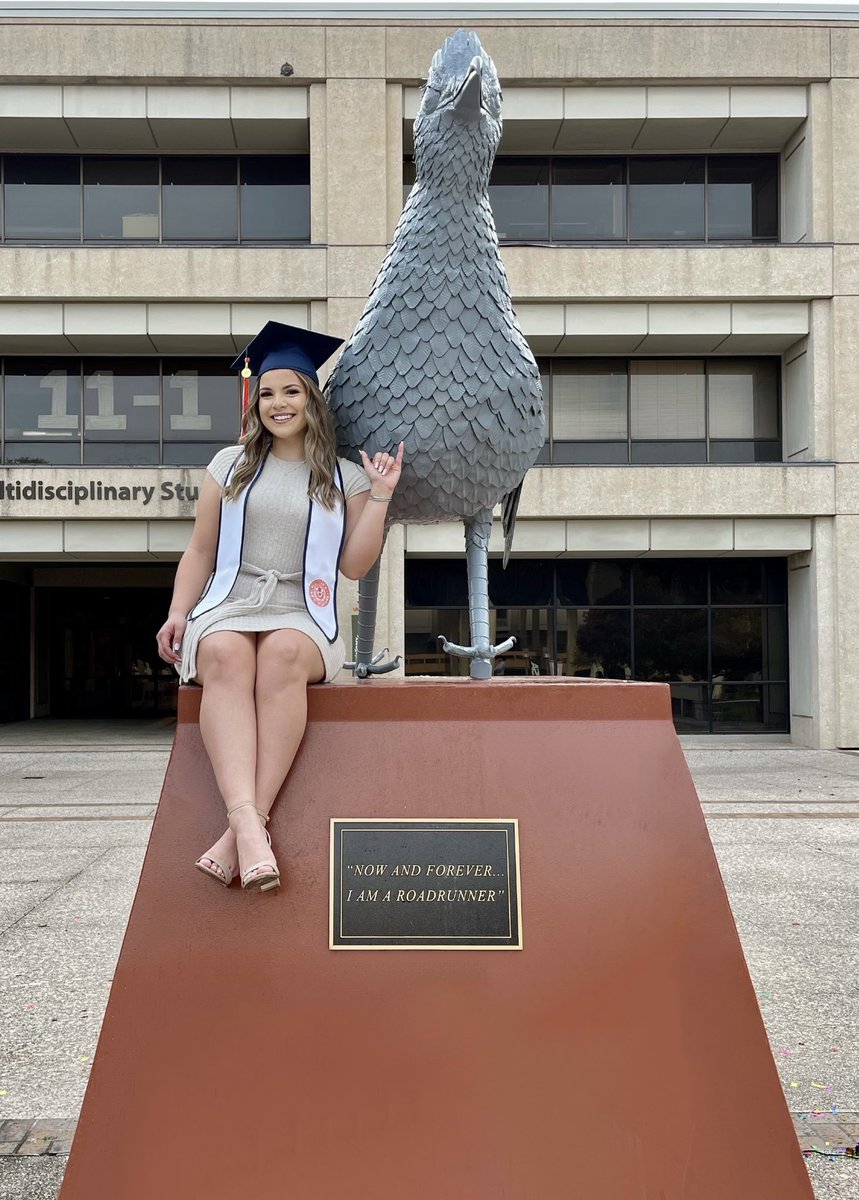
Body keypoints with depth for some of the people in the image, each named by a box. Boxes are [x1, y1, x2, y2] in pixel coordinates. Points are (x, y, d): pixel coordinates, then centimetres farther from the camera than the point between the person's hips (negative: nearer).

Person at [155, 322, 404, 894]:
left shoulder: (345, 478, 13)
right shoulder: (231, 464, 17)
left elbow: (355, 566, 5)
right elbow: (200, 551, 16)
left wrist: (381, 496, 1)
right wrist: (178, 612, 1)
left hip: (302, 618, 0)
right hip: (227, 608, 1)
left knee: (282, 653, -37)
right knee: (226, 655, -36)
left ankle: (245, 826, -40)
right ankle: (247, 821, -48)